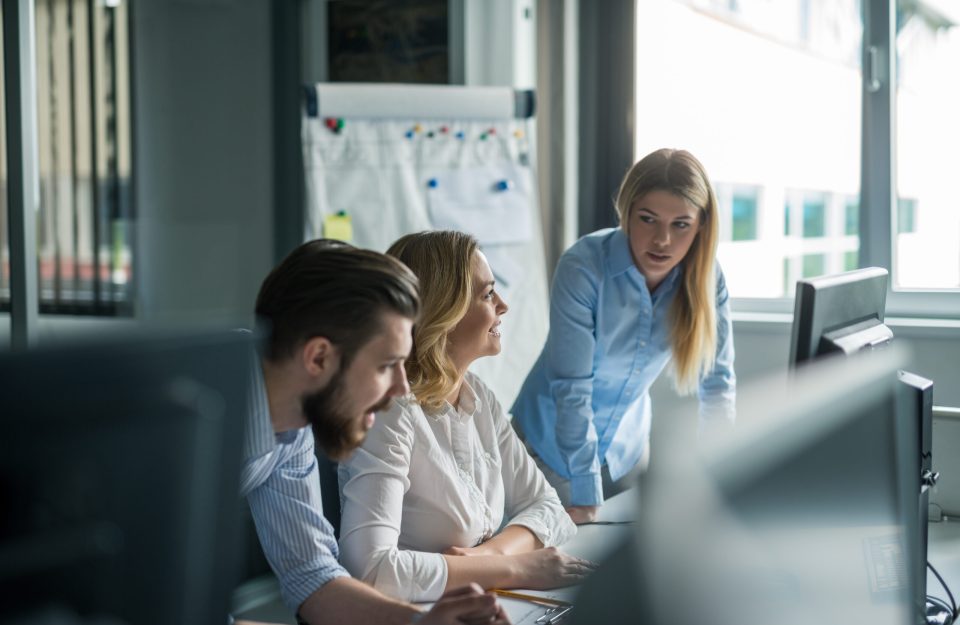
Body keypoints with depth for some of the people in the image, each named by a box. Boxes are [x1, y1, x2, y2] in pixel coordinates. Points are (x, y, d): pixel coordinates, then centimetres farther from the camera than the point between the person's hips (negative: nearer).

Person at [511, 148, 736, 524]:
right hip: (554, 441, -4)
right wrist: (586, 498, -26)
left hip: (627, 446, 4)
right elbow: (571, 386, -27)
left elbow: (717, 382, -6)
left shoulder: (705, 277, -14)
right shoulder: (583, 267, -27)